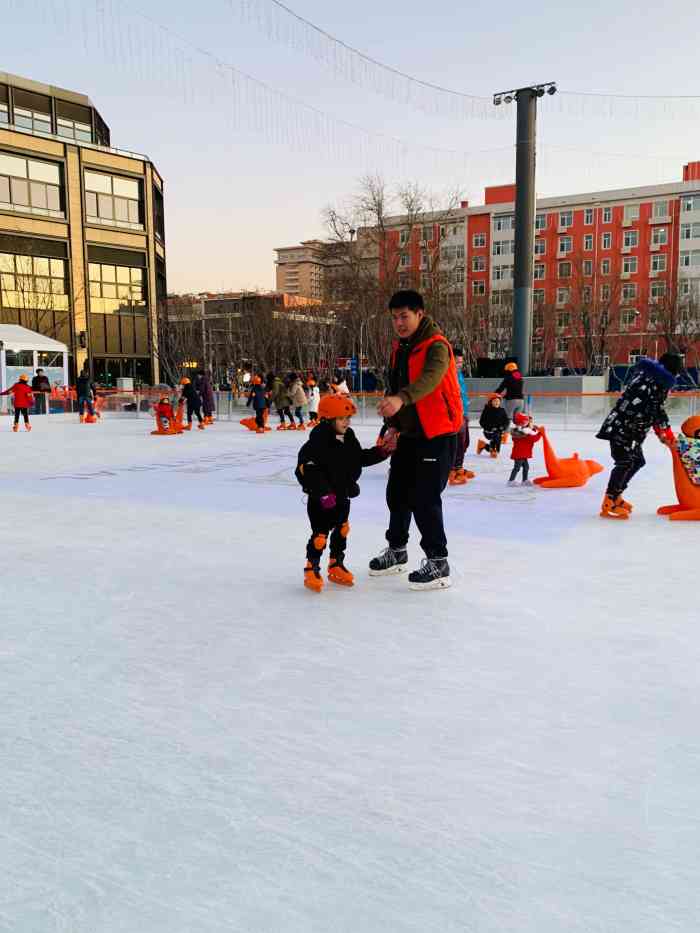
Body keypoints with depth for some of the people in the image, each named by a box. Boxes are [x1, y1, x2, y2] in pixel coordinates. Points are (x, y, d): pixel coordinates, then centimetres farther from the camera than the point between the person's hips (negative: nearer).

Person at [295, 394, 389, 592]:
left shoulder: (349, 437, 4)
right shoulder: (319, 440, -21)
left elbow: (361, 458, 15)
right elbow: (307, 469, -25)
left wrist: (381, 452, 1)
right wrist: (323, 492, -29)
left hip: (343, 495, 8)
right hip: (321, 498, -7)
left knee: (341, 530, 15)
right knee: (320, 534, -4)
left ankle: (336, 566, 30)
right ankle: (311, 569, 12)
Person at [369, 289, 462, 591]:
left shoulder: (436, 346, -17)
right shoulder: (399, 347, 8)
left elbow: (429, 379, -38)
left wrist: (401, 399, -55)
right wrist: (393, 426, 9)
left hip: (436, 435, -8)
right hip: (408, 434, 8)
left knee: (424, 498, -10)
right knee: (397, 492, 15)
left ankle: (438, 563, 4)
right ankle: (397, 550, 33)